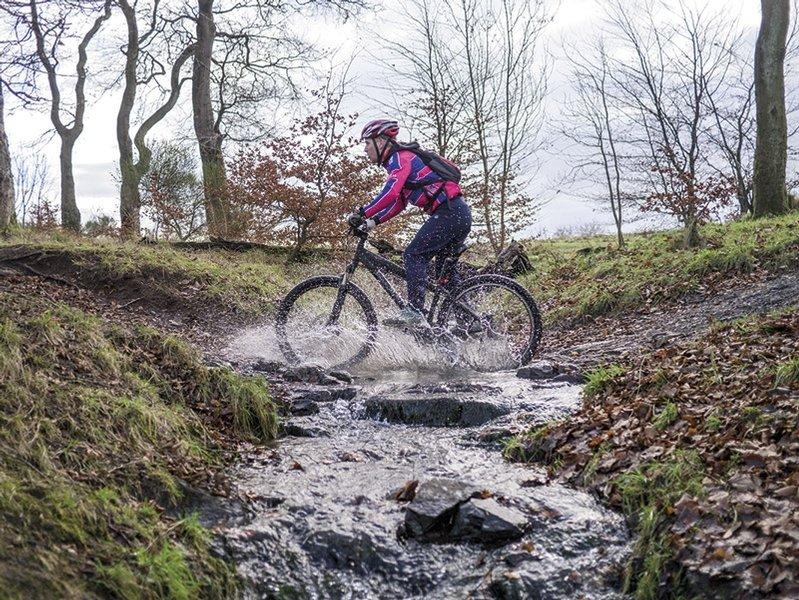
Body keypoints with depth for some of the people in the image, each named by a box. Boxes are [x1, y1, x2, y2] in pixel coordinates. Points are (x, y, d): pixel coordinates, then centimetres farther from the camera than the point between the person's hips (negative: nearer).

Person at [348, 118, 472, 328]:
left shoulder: (400, 158, -9)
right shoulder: (400, 159, 23)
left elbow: (390, 194, -24)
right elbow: (399, 202, 24)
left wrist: (362, 214, -22)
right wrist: (372, 222, 14)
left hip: (449, 213, -10)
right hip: (459, 214, 10)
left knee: (414, 255, -12)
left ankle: (414, 311, -17)